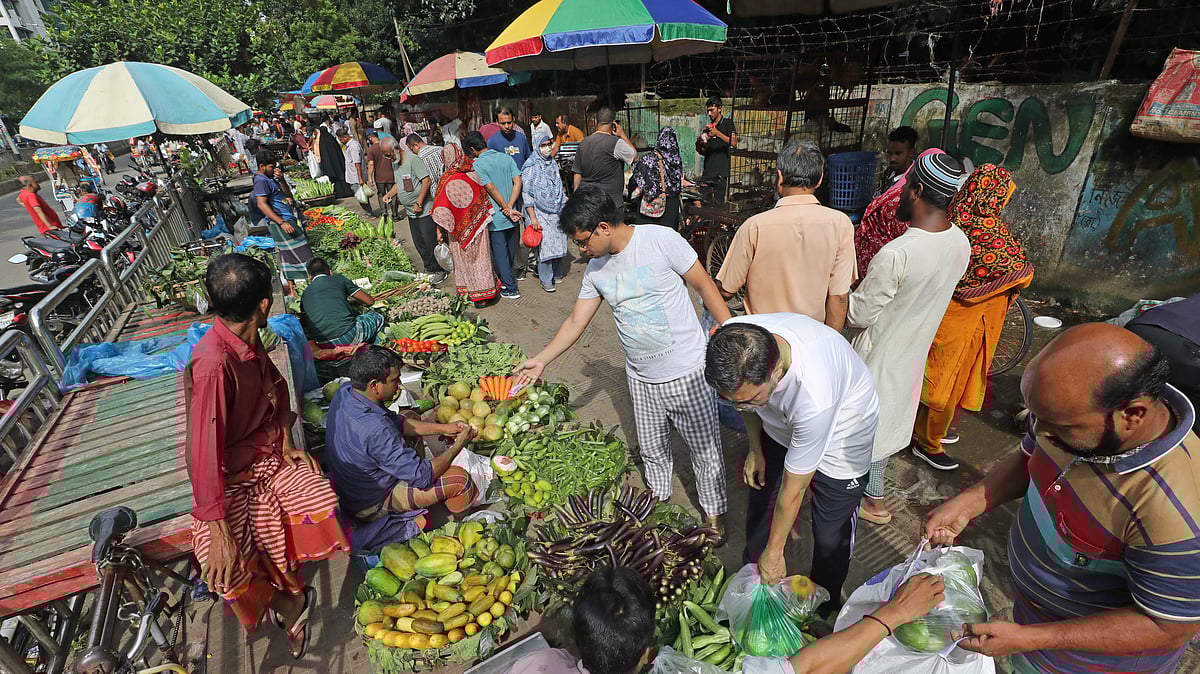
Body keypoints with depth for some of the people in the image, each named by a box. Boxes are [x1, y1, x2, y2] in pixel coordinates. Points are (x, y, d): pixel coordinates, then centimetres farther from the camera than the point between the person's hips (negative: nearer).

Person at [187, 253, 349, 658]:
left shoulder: (248, 339, -5)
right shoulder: (213, 365, -28)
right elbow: (203, 452, -28)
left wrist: (286, 441, 2)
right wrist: (220, 533, -28)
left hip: (270, 454, 6)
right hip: (231, 473, -6)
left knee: (322, 505, -16)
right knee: (223, 563, -23)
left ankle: (287, 599, 10)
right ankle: (290, 600, 10)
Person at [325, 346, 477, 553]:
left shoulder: (345, 391, -14)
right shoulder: (375, 430, -40)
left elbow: (396, 421, 1)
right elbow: (422, 476, -31)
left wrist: (442, 428, -6)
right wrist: (458, 445, -17)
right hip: (371, 504, -8)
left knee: (412, 418, 15)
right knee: (459, 478, -16)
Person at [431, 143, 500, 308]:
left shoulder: (448, 180, -18)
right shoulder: (474, 172, -9)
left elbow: (442, 212, -15)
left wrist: (439, 231, -7)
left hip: (461, 229, -4)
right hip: (479, 224, 4)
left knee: (465, 260, 10)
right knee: (481, 257, 15)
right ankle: (486, 293, 23)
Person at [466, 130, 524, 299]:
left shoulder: (477, 164, -10)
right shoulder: (506, 158, 4)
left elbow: (492, 189, -16)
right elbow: (517, 182, -5)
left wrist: (508, 209, -11)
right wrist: (510, 207, -10)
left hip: (496, 217, -6)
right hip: (511, 215, 6)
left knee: (500, 252, 5)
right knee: (510, 249, 19)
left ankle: (510, 288, 8)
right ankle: (506, 279, 39)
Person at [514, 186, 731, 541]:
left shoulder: (661, 240, -15)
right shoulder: (596, 270, 2)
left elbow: (705, 286, -10)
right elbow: (576, 321, 10)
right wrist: (541, 361, 10)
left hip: (688, 372, -5)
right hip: (641, 378, 5)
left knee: (706, 451, 9)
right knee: (652, 449, 20)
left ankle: (715, 513, 34)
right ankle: (658, 498, 48)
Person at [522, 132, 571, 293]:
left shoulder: (553, 163, 12)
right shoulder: (531, 167, -8)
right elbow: (527, 193, -10)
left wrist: (565, 204, 20)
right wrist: (532, 217, -15)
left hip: (558, 211, 6)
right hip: (541, 212, -6)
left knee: (559, 242, 8)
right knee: (545, 245, -7)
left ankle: (557, 274, 24)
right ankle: (546, 280, 3)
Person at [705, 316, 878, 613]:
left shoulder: (814, 396, -44)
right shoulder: (732, 341, -32)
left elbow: (793, 491, -27)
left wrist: (774, 553, -12)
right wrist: (755, 450, 3)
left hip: (840, 434, -4)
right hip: (780, 425, 5)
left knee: (831, 536, 4)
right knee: (759, 503, 15)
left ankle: (824, 608, 36)